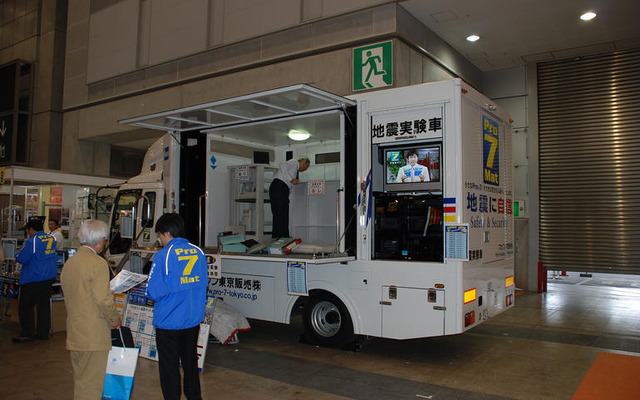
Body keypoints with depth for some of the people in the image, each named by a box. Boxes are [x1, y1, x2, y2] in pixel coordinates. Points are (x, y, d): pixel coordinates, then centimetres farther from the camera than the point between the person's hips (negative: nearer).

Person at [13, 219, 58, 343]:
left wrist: (18, 253, 8)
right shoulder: (51, 239, 6)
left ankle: (28, 333, 6)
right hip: (49, 276, 7)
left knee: (25, 306, 4)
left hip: (33, 278, -7)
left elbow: (21, 258, -14)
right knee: (44, 305, 13)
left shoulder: (32, 241, -16)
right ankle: (43, 332, 18)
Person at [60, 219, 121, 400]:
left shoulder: (68, 263, 10)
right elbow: (104, 299, -20)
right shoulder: (98, 263, -16)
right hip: (94, 336, -8)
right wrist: (115, 319, -4)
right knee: (91, 385, 1)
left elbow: (68, 299, 15)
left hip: (74, 334, 8)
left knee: (80, 381, 19)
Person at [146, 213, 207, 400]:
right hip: (193, 319, 6)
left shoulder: (163, 256, -18)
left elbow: (154, 292, -18)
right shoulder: (198, 252, 0)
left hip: (169, 322, -6)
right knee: (190, 362, 21)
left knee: (169, 367, 10)